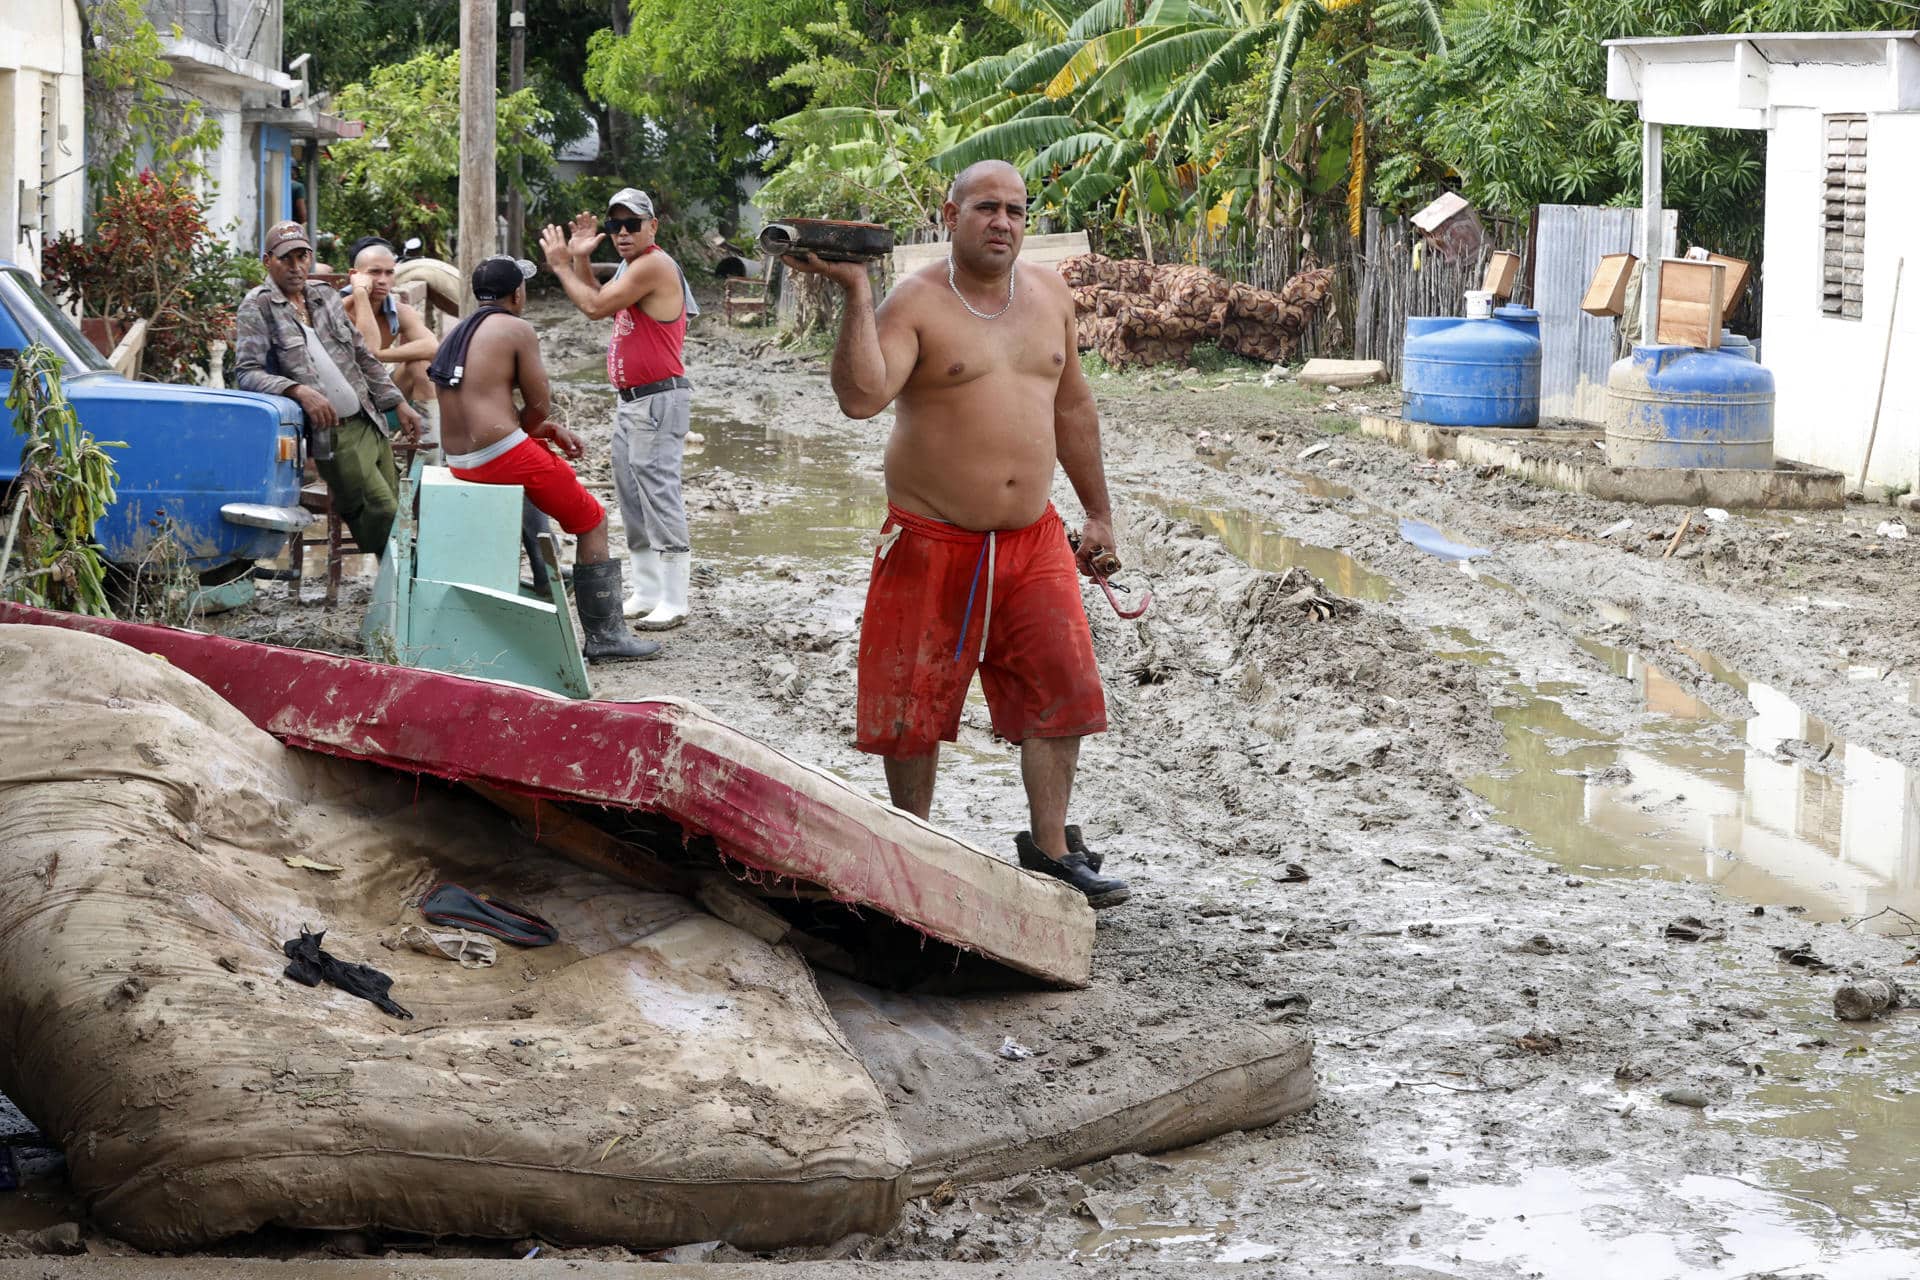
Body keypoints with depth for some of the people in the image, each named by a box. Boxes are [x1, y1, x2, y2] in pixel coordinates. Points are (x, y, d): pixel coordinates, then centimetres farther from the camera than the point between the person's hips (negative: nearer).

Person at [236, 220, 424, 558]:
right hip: (333, 432, -6)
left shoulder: (325, 296, 15)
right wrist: (299, 390, -27)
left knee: (389, 514, 4)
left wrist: (398, 404, 16)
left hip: (370, 423, 6)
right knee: (383, 511, -15)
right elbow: (246, 372, -13)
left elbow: (363, 357, 21)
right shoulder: (257, 308, -3)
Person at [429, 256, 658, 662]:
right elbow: (540, 403, -6)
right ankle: (604, 635, 2)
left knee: (557, 462, 34)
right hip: (503, 455, -9)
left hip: (458, 459, 9)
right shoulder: (517, 330, -7)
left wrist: (548, 429, 16)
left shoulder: (458, 333, 18)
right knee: (591, 521, 3)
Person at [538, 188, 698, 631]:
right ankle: (646, 594, 19)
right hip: (630, 400, 11)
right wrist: (581, 259, 11)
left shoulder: (653, 265, -16)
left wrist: (560, 265, -8)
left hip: (658, 400, -11)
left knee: (658, 494, -12)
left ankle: (673, 602, -12)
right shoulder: (632, 266, 17)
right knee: (631, 498, 13)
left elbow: (596, 306, -19)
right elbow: (600, 305, 21)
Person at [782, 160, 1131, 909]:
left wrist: (1098, 513, 20)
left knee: (1062, 692, -1)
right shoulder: (916, 304, -10)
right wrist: (854, 295, -31)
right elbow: (861, 397, -26)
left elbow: (1072, 408, 19)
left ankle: (1050, 850, 9)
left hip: (1032, 540, 5)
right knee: (917, 703, 4)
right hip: (932, 544, -4)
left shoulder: (1049, 294, 9)